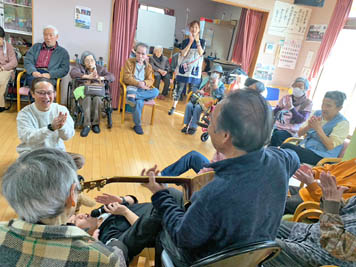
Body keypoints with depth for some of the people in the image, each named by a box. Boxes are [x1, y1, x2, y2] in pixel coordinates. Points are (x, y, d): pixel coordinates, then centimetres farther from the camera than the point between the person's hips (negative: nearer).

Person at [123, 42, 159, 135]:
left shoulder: (148, 66, 15)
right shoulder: (129, 62, 5)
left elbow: (150, 80, 7)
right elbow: (127, 78, -5)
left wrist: (144, 83, -17)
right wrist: (138, 83, -19)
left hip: (143, 90, 4)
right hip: (132, 88, -4)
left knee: (156, 91, -27)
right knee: (139, 102, -34)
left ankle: (134, 96, -35)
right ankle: (137, 125, -18)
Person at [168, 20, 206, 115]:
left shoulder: (202, 41, 5)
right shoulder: (185, 41, 4)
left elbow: (201, 53, -12)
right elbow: (183, 54, -11)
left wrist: (197, 40, -17)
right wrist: (191, 41, -15)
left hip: (195, 69, 0)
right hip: (184, 68, 0)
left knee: (193, 90, 2)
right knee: (179, 88, 3)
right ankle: (173, 107, 13)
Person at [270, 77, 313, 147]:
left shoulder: (308, 103, 3)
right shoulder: (286, 98, 14)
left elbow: (301, 120, -12)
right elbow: (274, 113, 11)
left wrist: (291, 107, -25)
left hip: (290, 131, -3)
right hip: (276, 127, 3)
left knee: (277, 135, -35)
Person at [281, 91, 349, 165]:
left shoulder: (342, 123, -7)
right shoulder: (317, 113, 9)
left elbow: (330, 146, -15)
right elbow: (299, 133, 8)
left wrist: (318, 128, -22)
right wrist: (308, 126, -13)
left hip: (320, 156, -5)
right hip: (304, 147, 6)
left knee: (286, 146, -29)